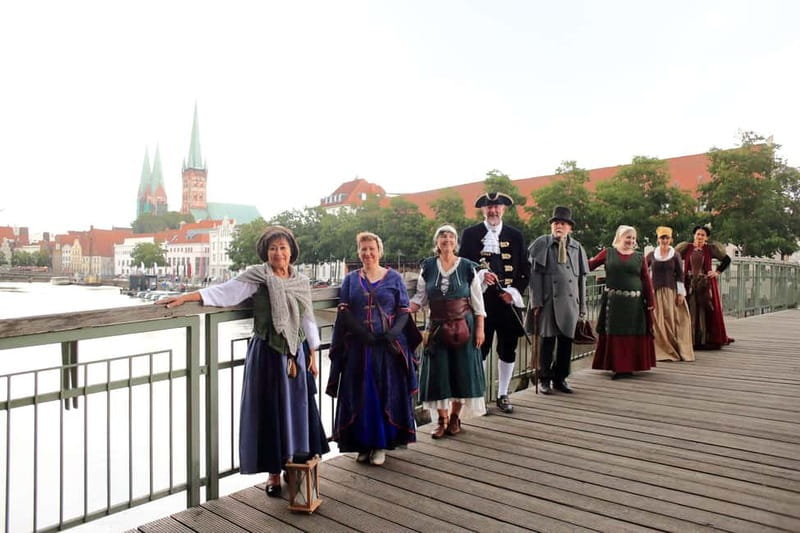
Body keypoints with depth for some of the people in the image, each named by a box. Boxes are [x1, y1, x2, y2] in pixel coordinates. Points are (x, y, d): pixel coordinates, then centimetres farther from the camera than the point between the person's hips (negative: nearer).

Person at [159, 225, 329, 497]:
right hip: (266, 353, -4)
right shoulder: (256, 276, -5)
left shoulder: (301, 282, 7)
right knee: (269, 411, 3)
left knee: (297, 409, 9)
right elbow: (225, 291, -16)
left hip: (295, 353, 4)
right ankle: (274, 472, 17)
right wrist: (186, 297, -27)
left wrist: (312, 355, 11)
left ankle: (295, 463, 27)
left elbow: (307, 320, 11)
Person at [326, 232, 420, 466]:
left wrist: (393, 332, -17)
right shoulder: (350, 279, 9)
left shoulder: (394, 278, 5)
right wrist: (363, 334, -16)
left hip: (388, 347, -1)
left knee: (386, 392, 3)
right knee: (359, 393, 4)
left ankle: (381, 444, 15)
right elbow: (343, 313, 0)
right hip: (357, 347, 1)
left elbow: (404, 312, 2)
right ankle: (362, 444, 17)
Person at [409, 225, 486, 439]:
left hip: (463, 327, -1)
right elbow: (420, 298, 5)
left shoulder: (467, 267, -1)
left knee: (462, 371, 3)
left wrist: (480, 329, -5)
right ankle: (442, 420, 16)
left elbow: (477, 302, 1)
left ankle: (455, 418, 20)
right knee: (437, 373, 3)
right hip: (437, 327, 1)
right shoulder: (428, 267, 4)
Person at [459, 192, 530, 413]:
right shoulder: (470, 234, 4)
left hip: (508, 301, 3)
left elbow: (525, 269, 9)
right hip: (481, 300, -2)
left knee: (508, 350, 8)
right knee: (479, 349, 0)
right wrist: (480, 275, -18)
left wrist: (514, 291, -6)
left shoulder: (516, 235, 9)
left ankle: (503, 395, 23)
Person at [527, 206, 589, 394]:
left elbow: (582, 277, 14)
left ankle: (560, 379, 19)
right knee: (548, 340, 1)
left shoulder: (577, 248, 13)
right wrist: (536, 302, -9)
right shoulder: (542, 244, 4)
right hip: (549, 300, -3)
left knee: (566, 340, 7)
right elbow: (535, 274, -1)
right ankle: (544, 380, 13)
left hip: (570, 301, 3)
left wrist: (582, 305, 9)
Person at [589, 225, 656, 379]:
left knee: (633, 334, 4)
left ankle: (630, 366, 15)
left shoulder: (639, 257, 7)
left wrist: (650, 303, 1)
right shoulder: (608, 253, 4)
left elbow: (646, 281, 5)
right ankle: (617, 366, 13)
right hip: (613, 301, -1)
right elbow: (589, 265, -2)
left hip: (634, 302, 1)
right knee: (615, 334, 3)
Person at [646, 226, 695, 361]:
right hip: (656, 291, 1)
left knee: (671, 320, -1)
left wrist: (680, 293, -4)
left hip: (671, 291, -1)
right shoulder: (652, 255, 5)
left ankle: (674, 350, 8)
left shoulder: (675, 256, 2)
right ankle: (662, 350, 6)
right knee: (657, 322, -1)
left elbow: (680, 275, 1)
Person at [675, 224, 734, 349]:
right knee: (690, 312, 1)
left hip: (706, 285, -1)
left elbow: (727, 259, 8)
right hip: (689, 284, 1)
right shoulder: (687, 248, 5)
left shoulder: (710, 249, 2)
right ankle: (690, 340, 6)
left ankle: (707, 339, 8)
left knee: (707, 312, 0)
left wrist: (718, 272, 2)